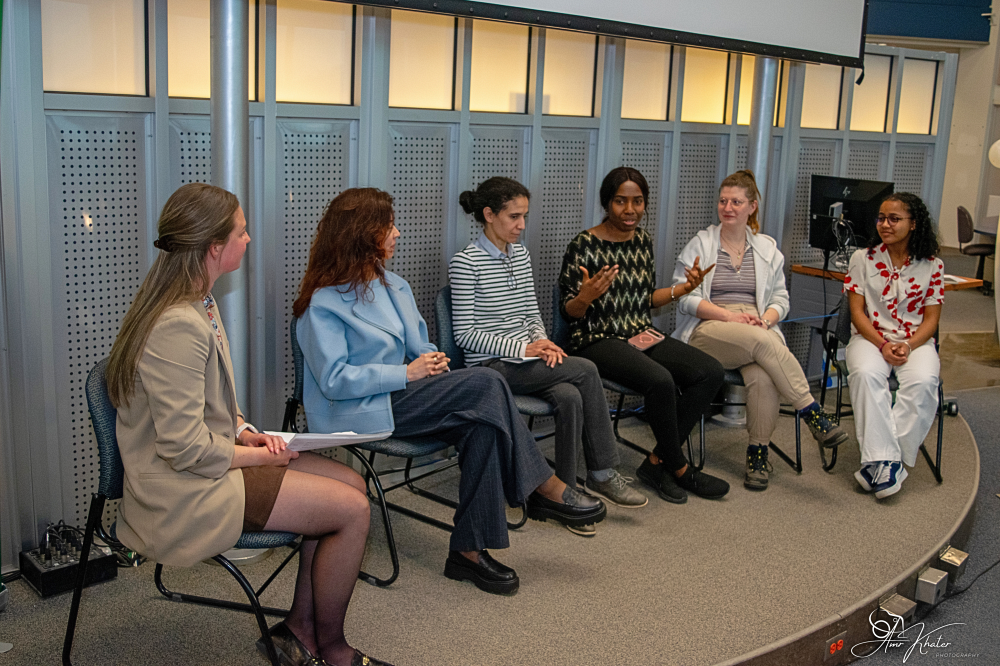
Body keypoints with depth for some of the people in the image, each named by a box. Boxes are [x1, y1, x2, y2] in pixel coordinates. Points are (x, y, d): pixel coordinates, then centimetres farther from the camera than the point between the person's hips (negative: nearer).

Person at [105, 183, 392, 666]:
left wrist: (245, 431, 4)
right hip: (187, 490, -11)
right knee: (352, 510, -11)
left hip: (210, 459, 11)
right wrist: (257, 455, -12)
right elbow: (187, 449, -27)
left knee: (350, 483, 7)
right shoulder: (179, 326, -26)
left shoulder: (200, 304, 8)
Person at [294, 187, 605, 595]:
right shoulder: (324, 302, -8)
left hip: (398, 396, 8)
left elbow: (420, 347, 21)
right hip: (353, 414, -8)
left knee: (482, 426, -25)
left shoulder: (394, 287, 17)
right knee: (485, 385, -24)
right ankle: (546, 490, -13)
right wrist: (407, 373, -18)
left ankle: (470, 549, -22)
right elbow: (334, 380, -16)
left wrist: (433, 360, -4)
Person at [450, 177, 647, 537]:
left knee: (570, 397, -26)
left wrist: (542, 342, -5)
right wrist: (522, 348, -18)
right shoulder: (466, 263, -9)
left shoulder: (521, 255, 13)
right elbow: (465, 333, -12)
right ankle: (603, 473, -10)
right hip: (492, 367, -6)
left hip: (525, 359, 6)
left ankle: (568, 493, -15)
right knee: (585, 370, -23)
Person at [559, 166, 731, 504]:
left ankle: (657, 462, -7)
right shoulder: (584, 245, -9)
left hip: (642, 335, 7)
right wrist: (587, 297, -29)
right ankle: (679, 468, -10)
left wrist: (683, 288, 6)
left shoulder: (643, 240, 11)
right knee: (661, 380, -33)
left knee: (711, 371, -14)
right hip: (598, 340, -7)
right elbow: (568, 311, -8)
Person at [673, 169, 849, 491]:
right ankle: (813, 413, -32)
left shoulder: (767, 248, 19)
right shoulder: (700, 244, 9)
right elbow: (685, 298, 0)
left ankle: (758, 453, -21)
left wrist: (765, 319, -7)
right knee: (762, 342, -36)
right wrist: (728, 315, -13)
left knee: (763, 376, -33)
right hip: (708, 331, -2)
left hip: (759, 330, 2)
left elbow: (780, 297, 16)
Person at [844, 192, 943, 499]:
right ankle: (886, 461, -36)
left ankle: (878, 463, -30)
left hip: (916, 340, 0)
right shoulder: (863, 258, 7)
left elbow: (931, 319, 5)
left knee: (922, 382, -34)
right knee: (866, 374, -36)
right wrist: (882, 344, -14)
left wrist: (908, 346, -15)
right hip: (870, 336, 0)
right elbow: (857, 311, 2)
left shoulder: (932, 266, 7)